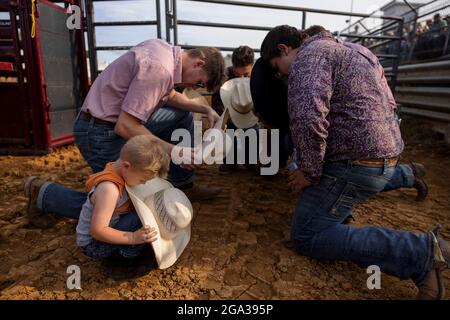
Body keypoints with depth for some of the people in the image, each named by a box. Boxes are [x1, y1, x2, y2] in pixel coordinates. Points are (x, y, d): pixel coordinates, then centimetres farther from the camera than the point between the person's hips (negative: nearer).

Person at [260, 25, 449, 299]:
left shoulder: (309, 55, -12)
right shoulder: (345, 50, 19)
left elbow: (308, 117, -31)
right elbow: (389, 104, 22)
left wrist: (310, 170, -17)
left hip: (356, 160, -10)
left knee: (308, 237, -10)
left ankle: (422, 252, -15)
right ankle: (406, 174, 37)